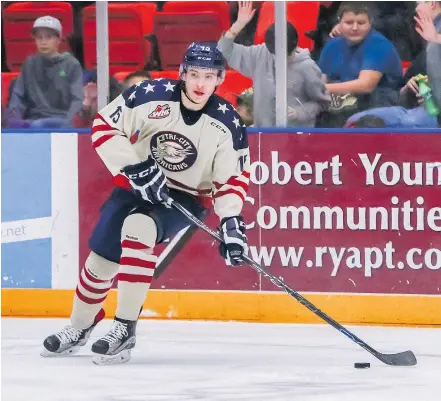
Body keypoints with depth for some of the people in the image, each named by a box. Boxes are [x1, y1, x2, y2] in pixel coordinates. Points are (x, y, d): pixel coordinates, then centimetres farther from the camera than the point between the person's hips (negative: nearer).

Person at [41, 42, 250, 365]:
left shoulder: (227, 125, -16)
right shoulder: (152, 96, -18)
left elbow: (232, 178, -6)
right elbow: (104, 126, -11)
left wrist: (231, 221, -19)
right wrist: (134, 167, -22)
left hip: (185, 197, -2)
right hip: (138, 185, 2)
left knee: (138, 228, -31)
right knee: (102, 258, 1)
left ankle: (125, 329, -27)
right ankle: (79, 328, 30)